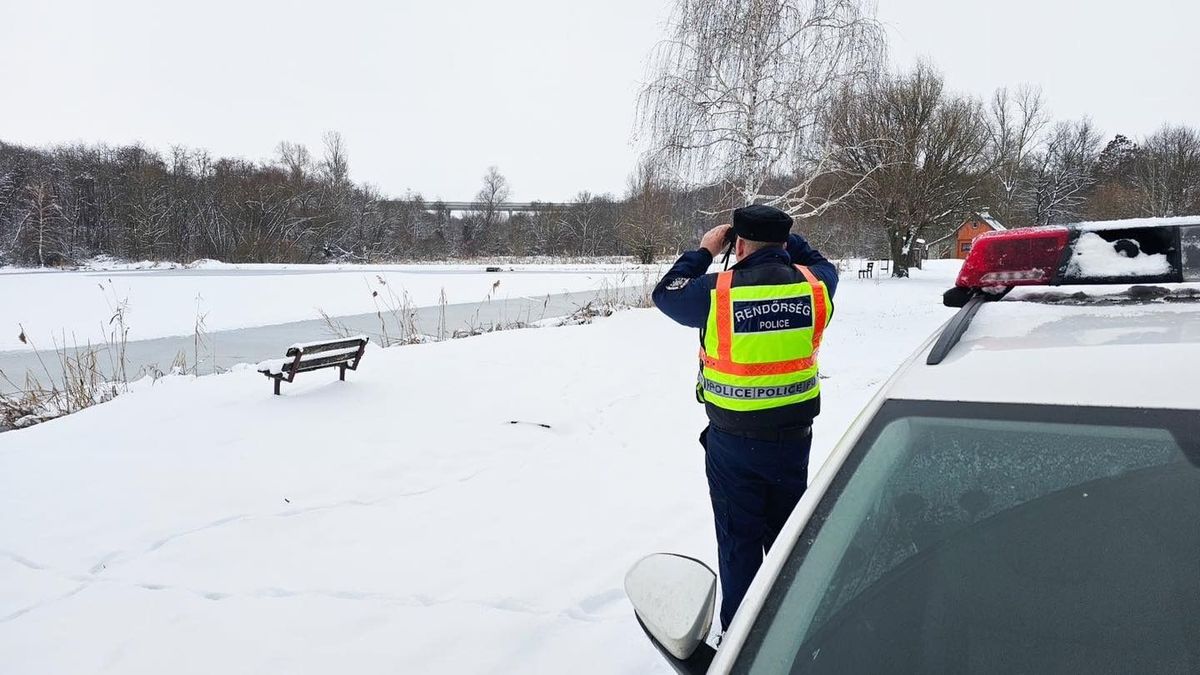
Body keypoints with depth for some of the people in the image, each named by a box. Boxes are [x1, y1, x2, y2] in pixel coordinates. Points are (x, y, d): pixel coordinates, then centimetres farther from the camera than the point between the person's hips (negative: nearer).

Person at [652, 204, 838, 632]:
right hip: (794, 436, 4)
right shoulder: (814, 285, -7)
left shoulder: (718, 291, -18)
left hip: (733, 441, -3)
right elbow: (821, 266, 18)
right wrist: (782, 237, 18)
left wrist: (704, 252, 8)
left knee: (739, 541, 11)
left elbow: (665, 294, 1)